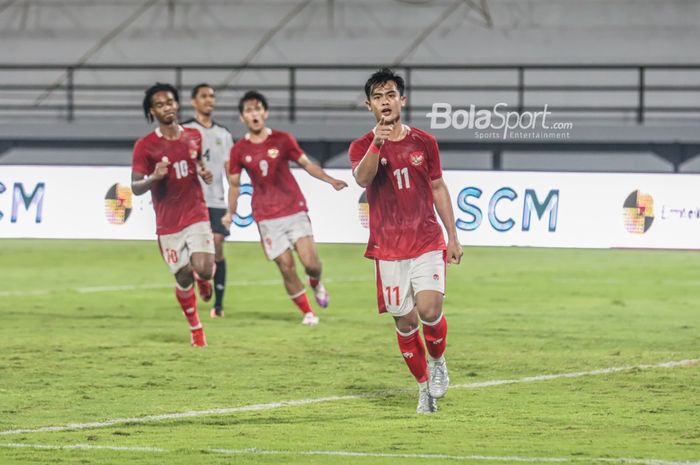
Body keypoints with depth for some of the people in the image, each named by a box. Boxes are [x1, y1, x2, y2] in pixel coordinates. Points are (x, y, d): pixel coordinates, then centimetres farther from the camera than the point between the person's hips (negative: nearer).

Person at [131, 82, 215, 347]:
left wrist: (204, 174, -2)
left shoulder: (193, 137, 3)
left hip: (196, 215, 1)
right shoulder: (145, 146, -8)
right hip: (168, 224, -1)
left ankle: (203, 280, 22)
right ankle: (195, 329, 26)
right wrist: (154, 178, -29)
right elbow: (135, 188, -8)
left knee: (204, 270, -17)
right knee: (184, 278, 2)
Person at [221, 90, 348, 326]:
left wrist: (330, 180, -6)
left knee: (311, 263, -11)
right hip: (267, 217, 0)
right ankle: (307, 313, 10)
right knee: (286, 267, -5)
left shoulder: (282, 140, 0)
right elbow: (234, 184, 13)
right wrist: (230, 213, 9)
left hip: (295, 210, 0)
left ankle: (316, 284, 25)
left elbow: (306, 164, 7)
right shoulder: (239, 150, 1)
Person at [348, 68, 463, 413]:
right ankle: (425, 387, 18)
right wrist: (377, 144, -39)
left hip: (427, 243, 0)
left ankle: (437, 361, 12)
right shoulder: (362, 147, 0)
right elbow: (362, 178, -22)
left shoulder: (424, 142, 6)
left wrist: (453, 237, 12)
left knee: (429, 309, -18)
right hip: (388, 250, 0)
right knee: (405, 321, 1)